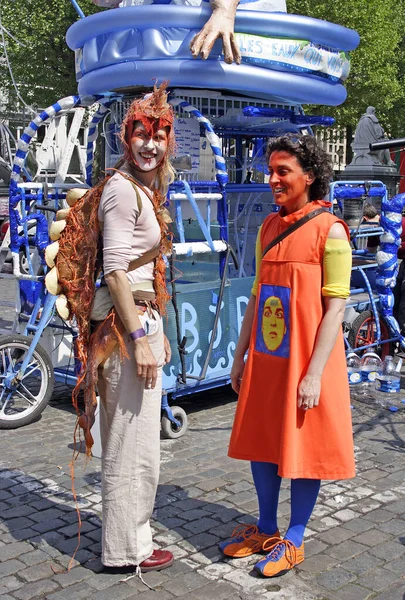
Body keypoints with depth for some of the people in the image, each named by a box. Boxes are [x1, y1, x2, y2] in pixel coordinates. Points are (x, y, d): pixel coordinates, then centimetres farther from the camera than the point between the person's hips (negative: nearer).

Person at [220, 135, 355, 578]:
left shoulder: (329, 230, -10)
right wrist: (240, 356, 13)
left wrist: (314, 374, -18)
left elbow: (335, 307, -13)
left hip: (306, 360, -6)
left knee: (304, 448, 6)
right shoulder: (268, 227, 9)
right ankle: (266, 529, 31)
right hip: (264, 358, 7)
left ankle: (293, 540, 22)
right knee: (261, 442, 14)